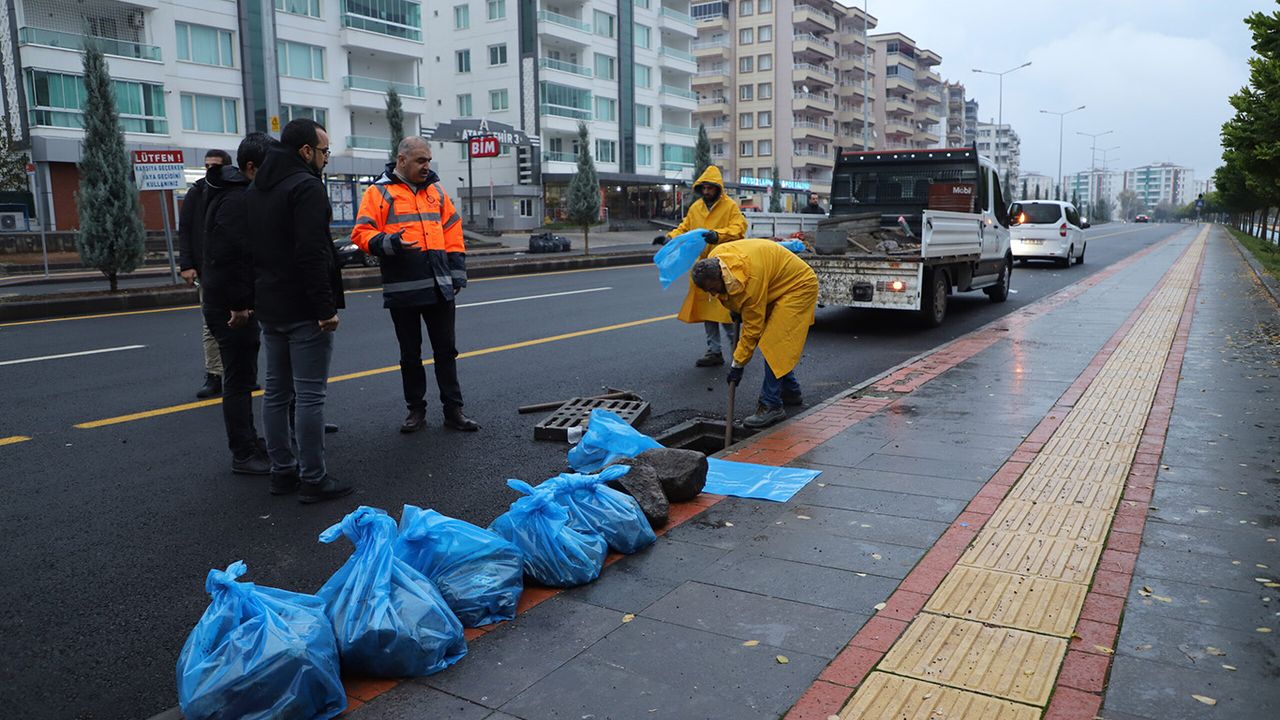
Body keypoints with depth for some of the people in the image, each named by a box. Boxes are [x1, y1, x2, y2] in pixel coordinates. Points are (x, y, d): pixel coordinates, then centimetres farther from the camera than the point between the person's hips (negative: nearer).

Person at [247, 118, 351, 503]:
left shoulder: (254, 190, 16)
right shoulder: (306, 187, -14)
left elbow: (248, 250, 19)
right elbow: (312, 254, -23)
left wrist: (255, 298, 21)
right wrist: (325, 307, -21)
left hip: (270, 310, 9)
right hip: (303, 311, -9)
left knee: (277, 392, 14)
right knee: (309, 395, -5)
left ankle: (282, 471, 22)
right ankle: (313, 479, 0)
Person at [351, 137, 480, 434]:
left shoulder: (436, 191, 14)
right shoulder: (379, 192, 0)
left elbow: (452, 231, 15)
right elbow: (361, 233, -6)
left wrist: (457, 272, 9)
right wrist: (387, 243, -25)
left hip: (439, 287, 4)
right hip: (402, 288, -3)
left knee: (446, 350, 7)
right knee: (410, 354, 9)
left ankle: (453, 410, 15)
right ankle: (416, 410, 21)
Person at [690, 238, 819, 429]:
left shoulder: (750, 278, -38)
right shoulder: (713, 261, -15)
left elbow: (752, 327, -30)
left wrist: (738, 364, -24)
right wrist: (734, 308, 1)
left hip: (798, 285, -9)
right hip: (779, 286, 10)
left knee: (774, 344, -18)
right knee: (773, 342, 14)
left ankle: (771, 406, -16)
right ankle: (791, 392, 28)